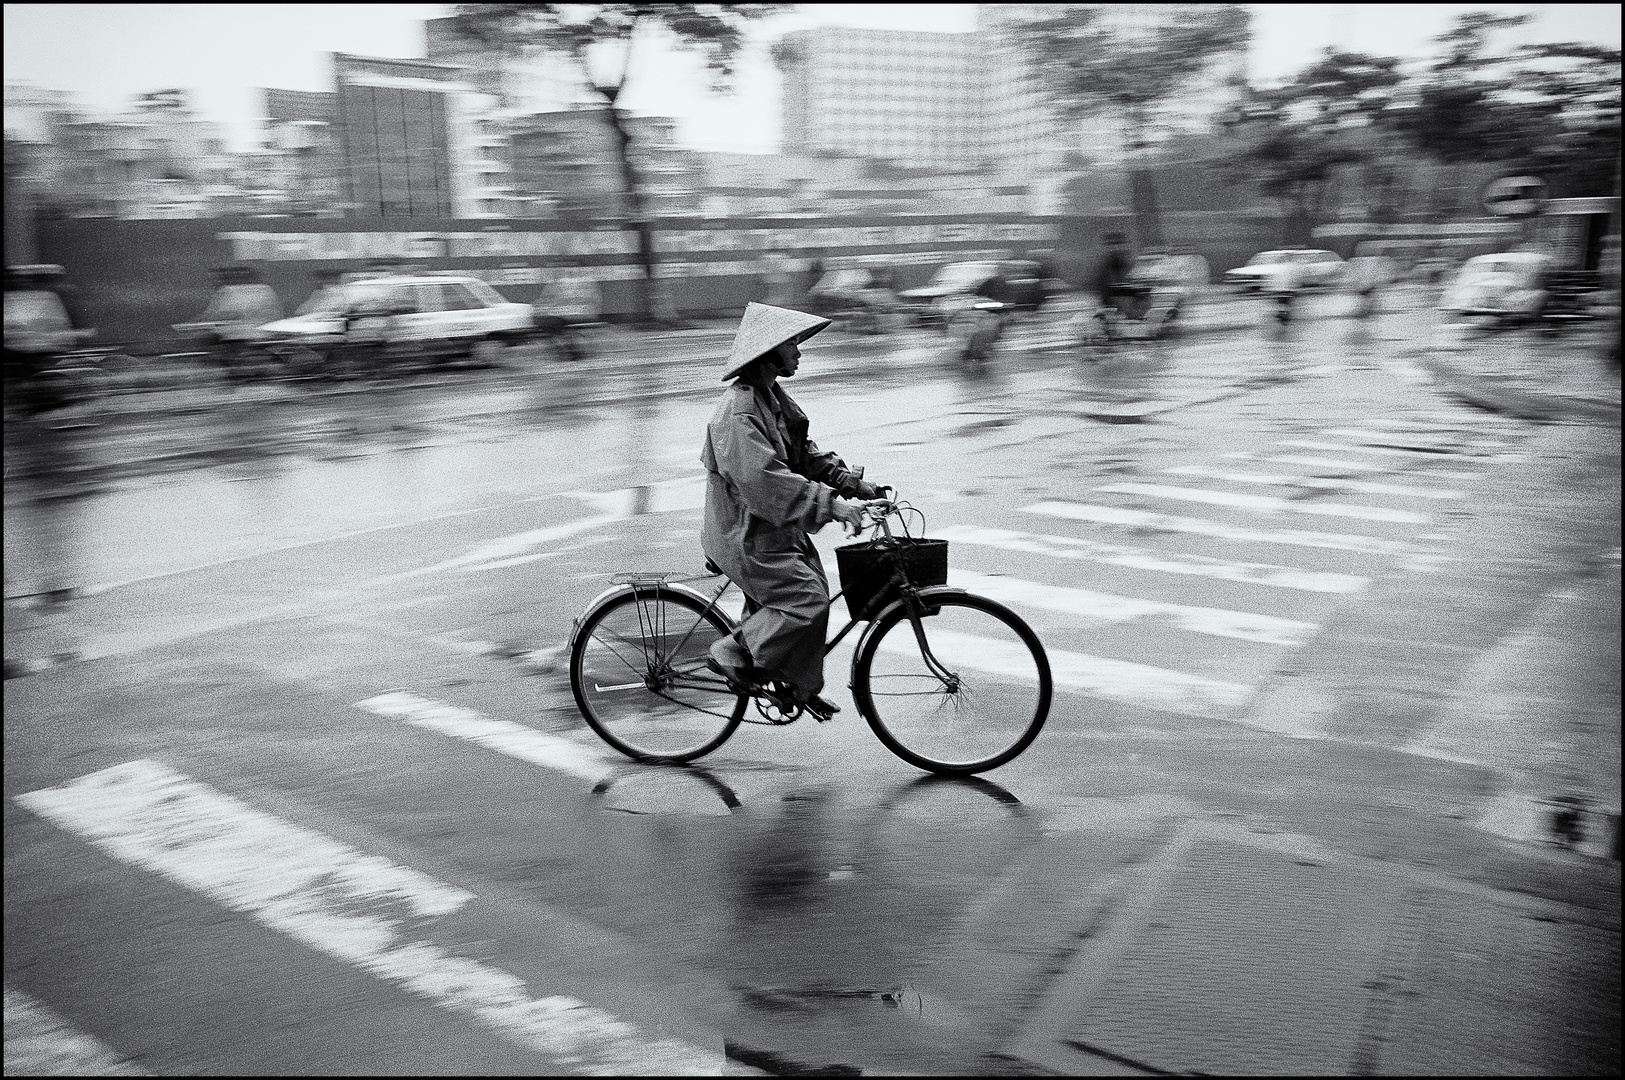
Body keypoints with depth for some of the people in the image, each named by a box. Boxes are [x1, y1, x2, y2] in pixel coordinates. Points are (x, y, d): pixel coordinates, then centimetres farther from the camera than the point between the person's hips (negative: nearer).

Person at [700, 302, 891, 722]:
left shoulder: (773, 397, 10)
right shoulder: (738, 414, -24)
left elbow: (804, 453, 13)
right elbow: (767, 483, -33)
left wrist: (852, 482, -1)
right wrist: (834, 506, -35)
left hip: (773, 526, 10)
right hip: (747, 536, -10)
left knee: (812, 592, 11)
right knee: (806, 601, -16)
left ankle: (801, 686, 24)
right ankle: (734, 657, 1)